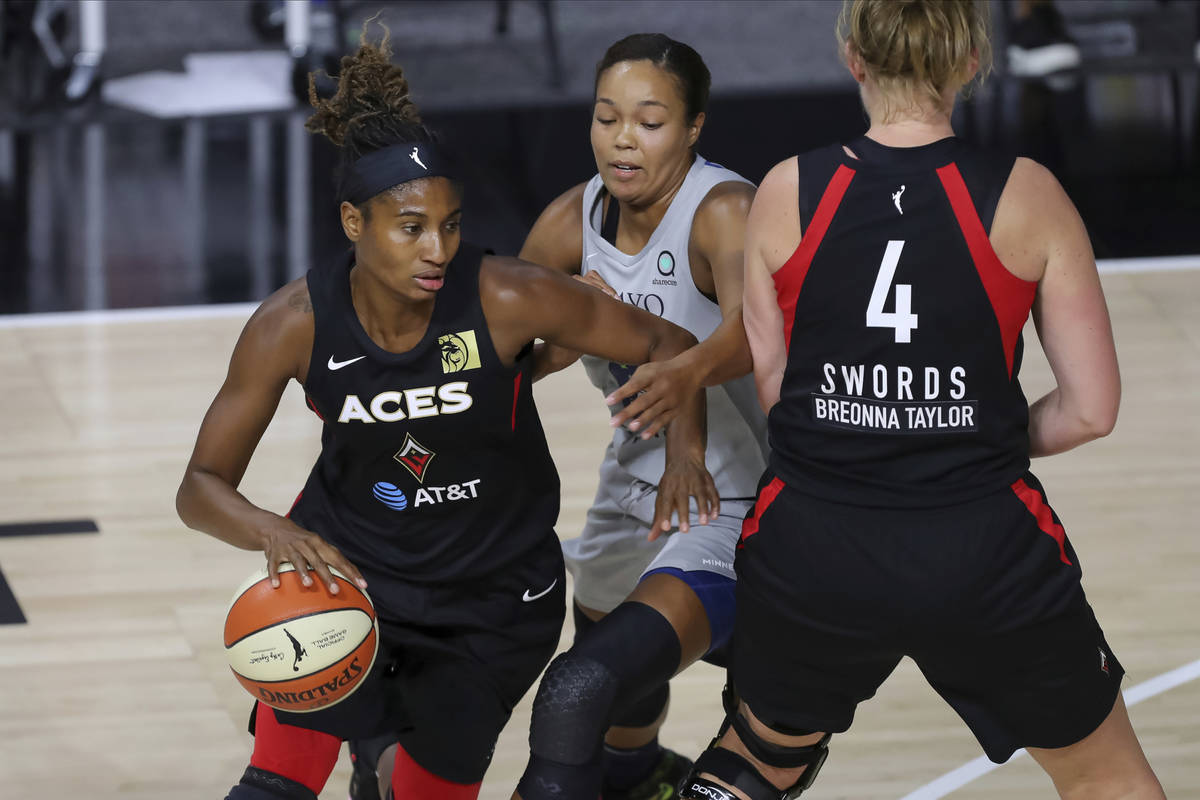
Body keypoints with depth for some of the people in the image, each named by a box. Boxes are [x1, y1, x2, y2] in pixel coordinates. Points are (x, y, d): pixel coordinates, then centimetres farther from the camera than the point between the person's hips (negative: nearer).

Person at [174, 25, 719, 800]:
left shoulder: (507, 299, -24)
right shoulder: (296, 324, -21)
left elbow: (668, 346, -11)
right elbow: (203, 487, -14)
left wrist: (685, 451, -29)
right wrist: (274, 532, -35)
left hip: (494, 595, 0)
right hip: (347, 565, 0)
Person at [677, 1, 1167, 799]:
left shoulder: (786, 194, -2)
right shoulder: (1028, 196, -5)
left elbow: (764, 389, 3)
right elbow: (1091, 410, -4)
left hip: (812, 552, 2)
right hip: (984, 550, -1)